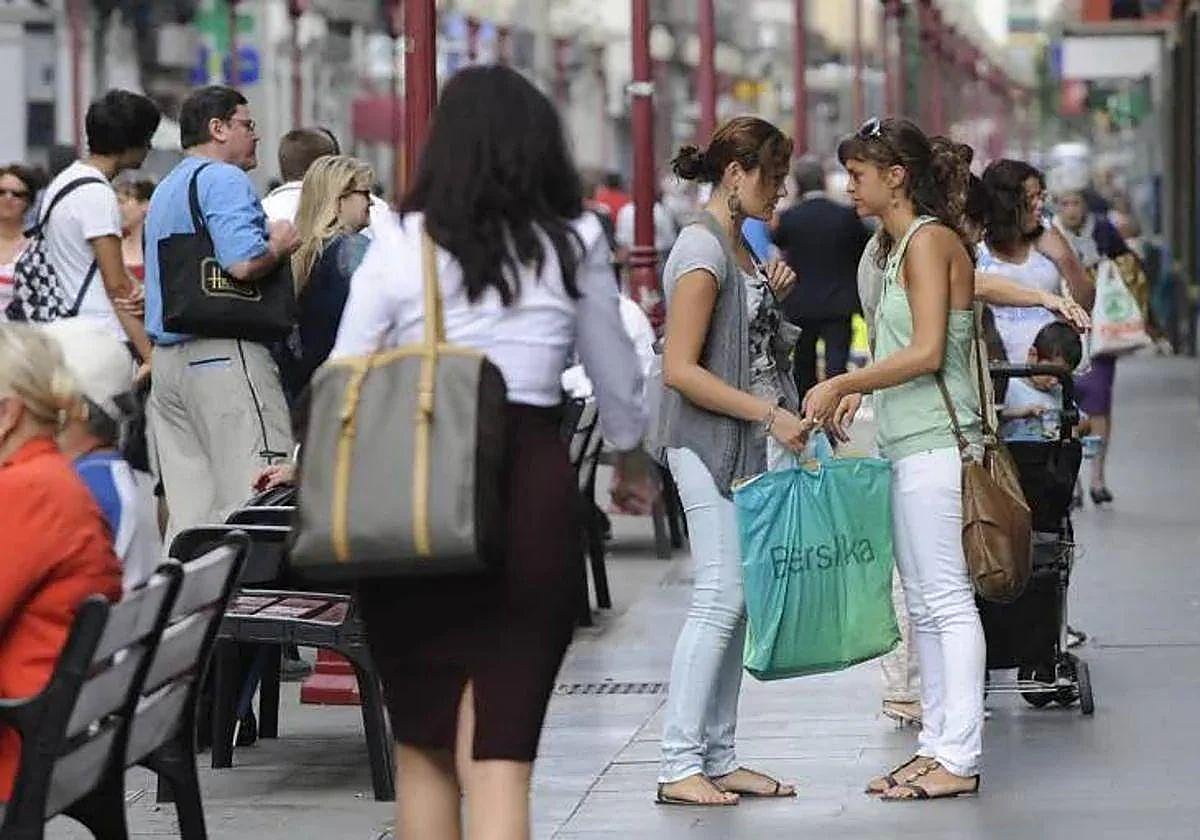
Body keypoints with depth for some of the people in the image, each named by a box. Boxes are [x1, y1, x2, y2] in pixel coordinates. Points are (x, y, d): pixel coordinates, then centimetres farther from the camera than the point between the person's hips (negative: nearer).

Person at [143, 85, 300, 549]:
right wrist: (280, 246, -4)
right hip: (226, 352, -9)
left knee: (188, 508, 7)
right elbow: (243, 262, -21)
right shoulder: (224, 180, -7)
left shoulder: (165, 189, 24)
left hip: (167, 356, 9)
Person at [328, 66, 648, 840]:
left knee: (423, 745, 14)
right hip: (531, 485, 0)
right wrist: (630, 456, 37)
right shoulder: (575, 243, 5)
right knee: (500, 749, -2)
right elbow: (614, 369, 17)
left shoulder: (402, 244, 1)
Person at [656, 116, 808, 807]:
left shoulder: (741, 247, 15)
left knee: (737, 602, 9)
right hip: (710, 445, -9)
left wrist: (772, 297, 9)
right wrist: (768, 414, -20)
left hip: (753, 446, 9)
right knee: (721, 598, -11)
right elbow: (682, 369, -19)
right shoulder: (703, 249, -13)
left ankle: (719, 758, 13)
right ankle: (680, 767, -8)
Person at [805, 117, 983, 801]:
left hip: (935, 444, -10)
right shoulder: (899, 244, 17)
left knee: (947, 600, -7)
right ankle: (939, 745, 17)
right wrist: (857, 393, 12)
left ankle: (960, 758, -6)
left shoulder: (929, 241, -12)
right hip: (910, 445, 10)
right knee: (925, 606, 12)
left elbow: (927, 353, -20)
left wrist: (840, 384, -14)